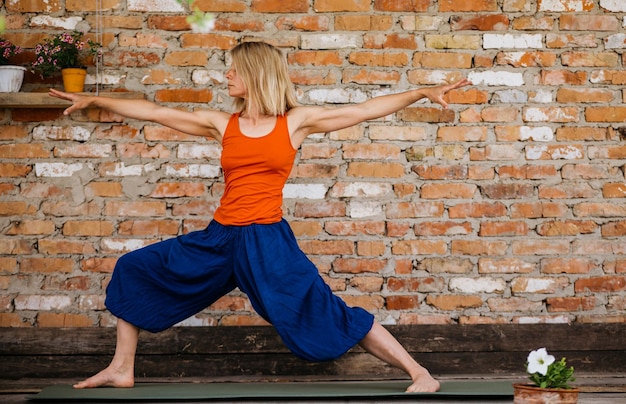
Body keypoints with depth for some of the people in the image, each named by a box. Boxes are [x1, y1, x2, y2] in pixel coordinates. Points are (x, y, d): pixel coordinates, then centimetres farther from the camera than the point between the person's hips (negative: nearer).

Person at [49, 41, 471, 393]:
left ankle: (420, 375, -4)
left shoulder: (295, 121, 0)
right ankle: (122, 368, 20)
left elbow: (365, 109, -2)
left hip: (268, 241, -5)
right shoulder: (222, 124, 8)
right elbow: (155, 112, 12)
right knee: (135, 269, 8)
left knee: (327, 313, -12)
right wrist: (95, 100, 15)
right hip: (220, 238, 5)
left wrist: (424, 92, -8)